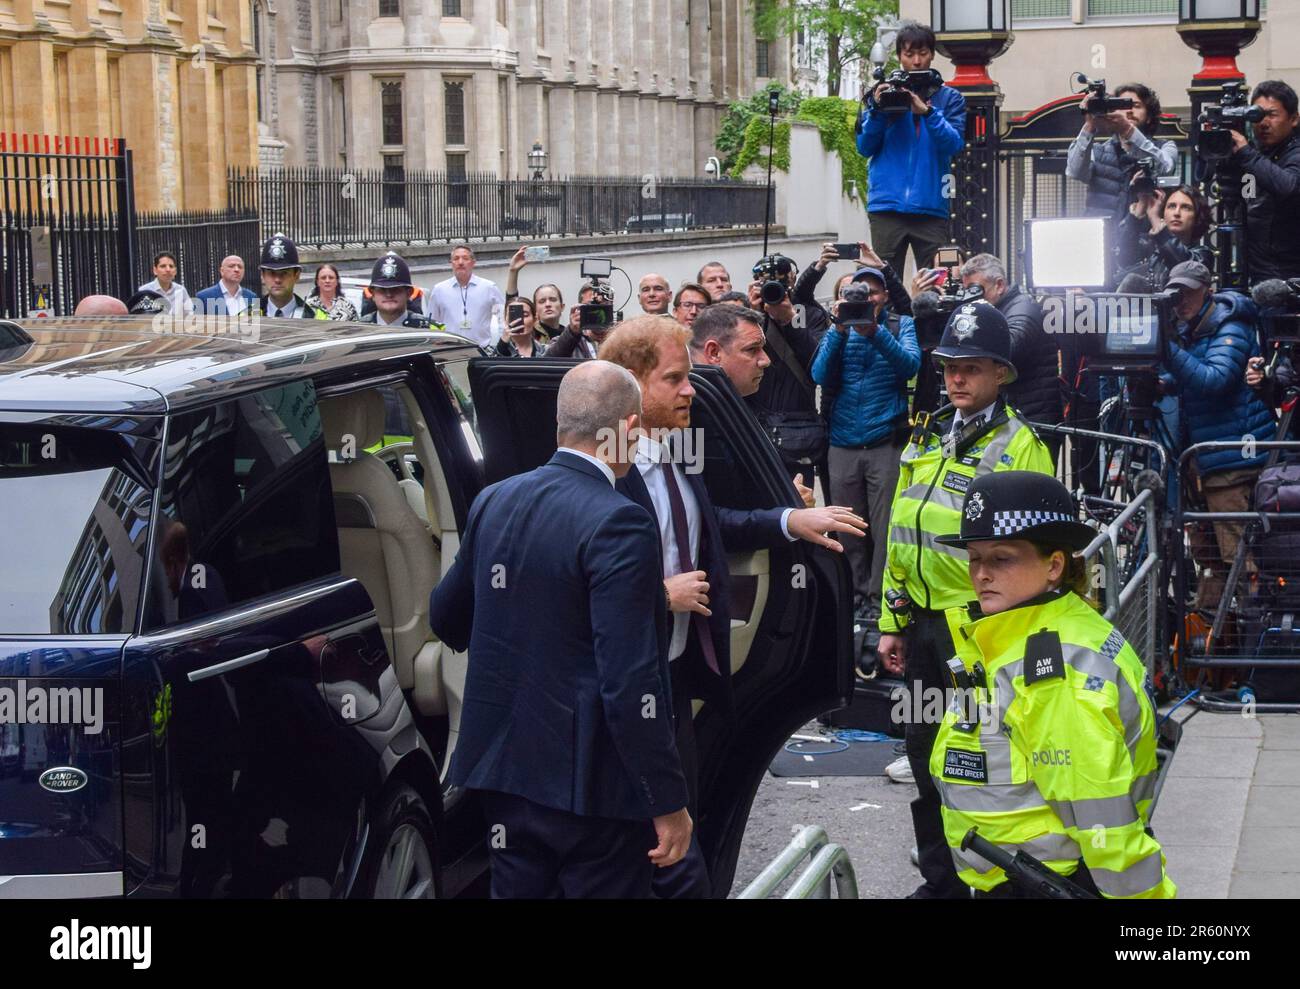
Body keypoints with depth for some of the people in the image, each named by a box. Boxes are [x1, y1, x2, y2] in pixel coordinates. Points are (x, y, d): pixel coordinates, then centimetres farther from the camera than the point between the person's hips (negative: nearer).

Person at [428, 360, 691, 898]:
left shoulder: (493, 501, 3)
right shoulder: (618, 525, -19)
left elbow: (445, 617, 17)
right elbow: (631, 683, -23)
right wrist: (669, 802, -16)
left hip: (504, 770, 7)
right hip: (592, 783, -7)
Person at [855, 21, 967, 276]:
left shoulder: (949, 97, 10)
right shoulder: (883, 93, 12)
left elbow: (954, 144, -5)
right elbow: (864, 147, 6)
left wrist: (927, 111, -19)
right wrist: (878, 110, -9)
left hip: (931, 207, 0)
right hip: (887, 205, 0)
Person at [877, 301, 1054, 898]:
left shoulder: (1018, 446, -9)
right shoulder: (926, 439, 11)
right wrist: (892, 623, 13)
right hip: (923, 624, 7)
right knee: (926, 756, 14)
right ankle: (940, 881, 28)